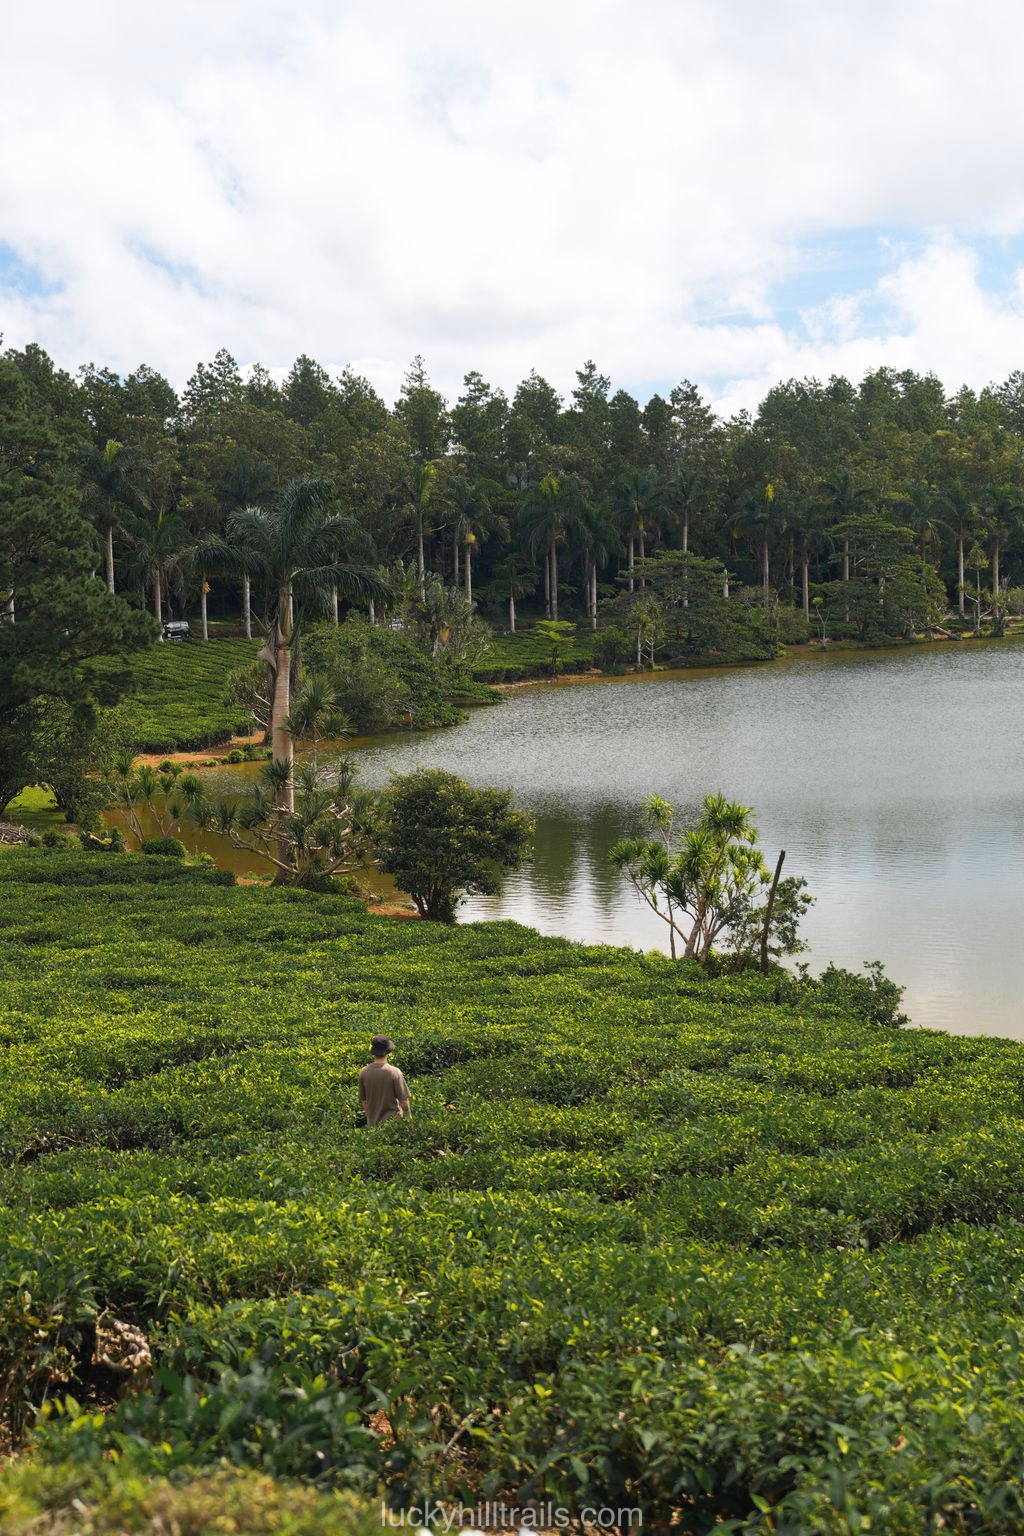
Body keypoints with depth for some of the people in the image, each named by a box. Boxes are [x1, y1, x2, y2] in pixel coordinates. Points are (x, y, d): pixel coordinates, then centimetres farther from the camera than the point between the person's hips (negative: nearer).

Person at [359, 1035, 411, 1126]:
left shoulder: (364, 1072, -6)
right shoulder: (394, 1072, -17)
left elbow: (364, 1100, 5)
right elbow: (403, 1100, -12)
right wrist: (409, 1118, 4)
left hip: (373, 1123, 4)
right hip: (392, 1120, -4)